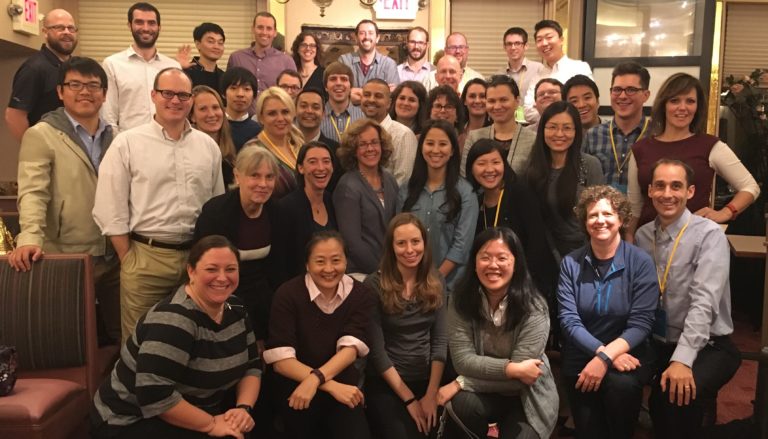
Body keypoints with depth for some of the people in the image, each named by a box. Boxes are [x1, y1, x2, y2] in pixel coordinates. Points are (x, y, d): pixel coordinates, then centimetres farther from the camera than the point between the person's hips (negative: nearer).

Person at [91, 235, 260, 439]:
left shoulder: (235, 309, -1)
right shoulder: (173, 319, -26)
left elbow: (252, 365, 5)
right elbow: (154, 395, -33)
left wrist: (244, 407, -13)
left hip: (198, 408, 7)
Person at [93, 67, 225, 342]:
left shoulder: (208, 146, 8)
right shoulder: (127, 143, -2)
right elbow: (110, 210, -3)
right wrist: (128, 261, -5)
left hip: (197, 257, 3)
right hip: (145, 257, -3)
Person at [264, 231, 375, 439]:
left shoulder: (361, 295, -3)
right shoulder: (288, 294, -10)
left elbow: (350, 349, -13)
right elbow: (280, 360, -16)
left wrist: (315, 379, -30)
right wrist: (330, 386, -25)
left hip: (343, 383, -2)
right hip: (295, 385, 2)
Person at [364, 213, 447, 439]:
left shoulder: (434, 282, 2)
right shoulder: (375, 285, -11)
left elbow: (440, 340, 0)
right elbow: (376, 350, -12)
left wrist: (431, 394, -9)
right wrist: (409, 399, -11)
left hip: (427, 381, 4)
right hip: (386, 384, -3)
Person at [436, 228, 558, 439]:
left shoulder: (533, 308, -20)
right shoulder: (461, 300, -12)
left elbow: (518, 379, -22)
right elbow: (463, 360, -18)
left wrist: (462, 383, -22)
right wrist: (510, 368, -28)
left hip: (527, 397, -2)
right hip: (484, 391, 2)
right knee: (460, 406, -29)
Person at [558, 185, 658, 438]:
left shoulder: (641, 262, -6)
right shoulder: (571, 263, -2)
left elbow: (640, 324, -12)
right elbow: (569, 320, -8)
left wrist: (605, 357, -24)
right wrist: (602, 352, -20)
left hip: (627, 352, -1)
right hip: (581, 356, 1)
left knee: (622, 384, -31)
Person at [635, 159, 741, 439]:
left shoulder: (709, 235, -13)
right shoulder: (642, 236, 4)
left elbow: (704, 302, -24)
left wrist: (682, 359, -33)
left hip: (708, 347, -5)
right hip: (658, 345, 5)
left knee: (677, 397, -33)